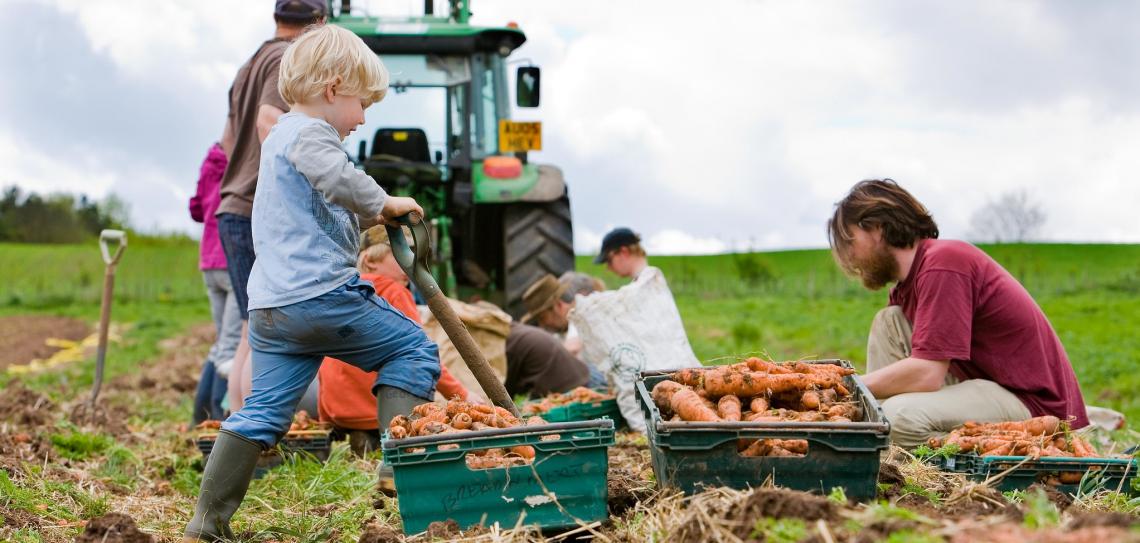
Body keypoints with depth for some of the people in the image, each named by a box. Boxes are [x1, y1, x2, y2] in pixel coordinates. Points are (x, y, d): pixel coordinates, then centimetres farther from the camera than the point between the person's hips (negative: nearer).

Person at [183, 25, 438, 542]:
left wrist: (368, 214, 25)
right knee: (414, 348, 4)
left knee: (263, 412, 9)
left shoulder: (279, 136, 27)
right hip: (320, 294, -9)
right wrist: (382, 202, -10)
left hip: (271, 304, 9)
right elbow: (340, 180, -27)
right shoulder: (310, 133, -6)